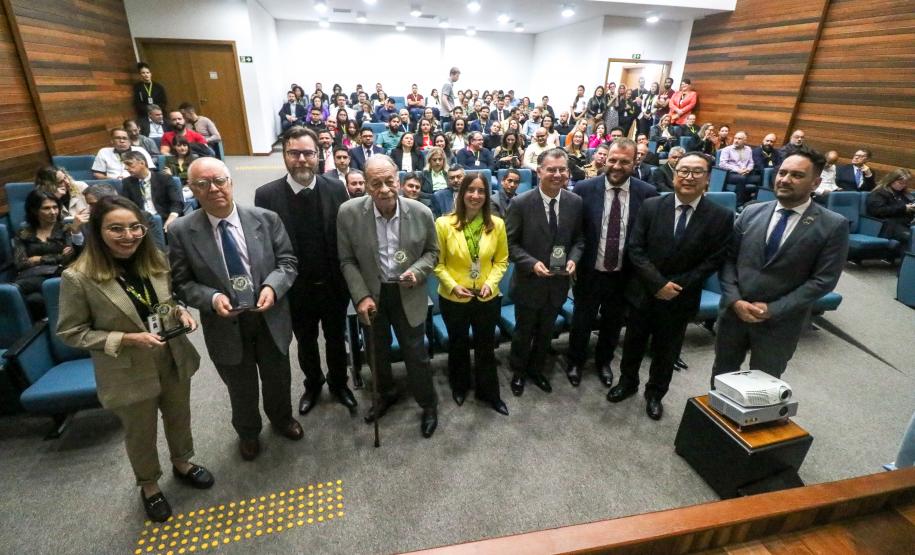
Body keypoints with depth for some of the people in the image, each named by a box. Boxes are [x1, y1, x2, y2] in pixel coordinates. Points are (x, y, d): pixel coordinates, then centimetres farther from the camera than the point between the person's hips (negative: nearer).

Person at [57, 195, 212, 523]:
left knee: (179, 418, 24)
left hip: (174, 361, 4)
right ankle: (148, 484, 46)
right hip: (129, 374, -4)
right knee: (141, 434, 19)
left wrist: (180, 312, -11)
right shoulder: (78, 277, -20)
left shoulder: (155, 262, -6)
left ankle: (182, 463, 52)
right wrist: (127, 339, -23)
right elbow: (69, 332, -12)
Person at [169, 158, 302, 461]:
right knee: (241, 388, 21)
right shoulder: (181, 231, -10)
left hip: (270, 319, 1)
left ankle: (282, 418, 55)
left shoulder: (267, 219, -9)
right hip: (226, 325, -1)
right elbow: (181, 282, -5)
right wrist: (212, 298, -23)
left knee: (278, 378, 23)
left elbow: (287, 261, -4)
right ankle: (247, 432, 52)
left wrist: (272, 286, -23)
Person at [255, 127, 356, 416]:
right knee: (305, 342, 21)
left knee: (336, 339, 19)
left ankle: (338, 383, 45)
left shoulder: (336, 189, -9)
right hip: (295, 289, 0)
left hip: (333, 285, 0)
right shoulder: (266, 195, -11)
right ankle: (313, 384, 47)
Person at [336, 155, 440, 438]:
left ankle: (428, 404, 35)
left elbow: (432, 251, 0)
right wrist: (361, 296, -15)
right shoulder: (349, 213, -17)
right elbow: (347, 260, -7)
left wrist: (418, 271, -19)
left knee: (415, 353, 9)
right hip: (372, 294, 1)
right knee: (378, 351, 22)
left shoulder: (421, 213, -16)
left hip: (408, 294, -1)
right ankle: (386, 394, 49)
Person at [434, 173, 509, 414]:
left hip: (488, 298, 2)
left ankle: (488, 392, 39)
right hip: (453, 299, -1)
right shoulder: (444, 223, -15)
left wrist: (490, 283, -13)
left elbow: (502, 260, 1)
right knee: (458, 345, 21)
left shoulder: (497, 224, -8)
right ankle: (459, 387, 46)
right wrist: (452, 285, -19)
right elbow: (438, 262, -7)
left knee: (486, 347, 17)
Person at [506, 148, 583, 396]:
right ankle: (518, 372, 42)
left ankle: (536, 369, 47)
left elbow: (578, 239, 5)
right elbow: (510, 243, -11)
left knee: (546, 333, 23)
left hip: (558, 282, 4)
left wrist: (573, 258, -14)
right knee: (523, 332, 17)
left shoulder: (576, 202, -5)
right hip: (529, 282, -3)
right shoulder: (520, 203, -16)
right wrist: (532, 263, -24)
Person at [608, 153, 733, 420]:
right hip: (643, 293, 1)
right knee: (633, 343, 18)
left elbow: (714, 261, -8)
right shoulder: (651, 206, -7)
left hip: (681, 299, 0)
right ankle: (627, 382, 43)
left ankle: (655, 393, 41)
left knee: (666, 352, 17)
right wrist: (658, 283, -18)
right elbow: (635, 250, -10)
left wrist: (678, 286, -17)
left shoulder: (722, 217, -9)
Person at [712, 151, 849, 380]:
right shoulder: (751, 212, 2)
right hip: (734, 312, 2)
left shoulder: (833, 226, -6)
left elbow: (823, 280, -10)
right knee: (721, 377, 17)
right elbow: (728, 259, 1)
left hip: (780, 322, -2)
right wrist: (735, 300, -12)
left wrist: (773, 310, -16)